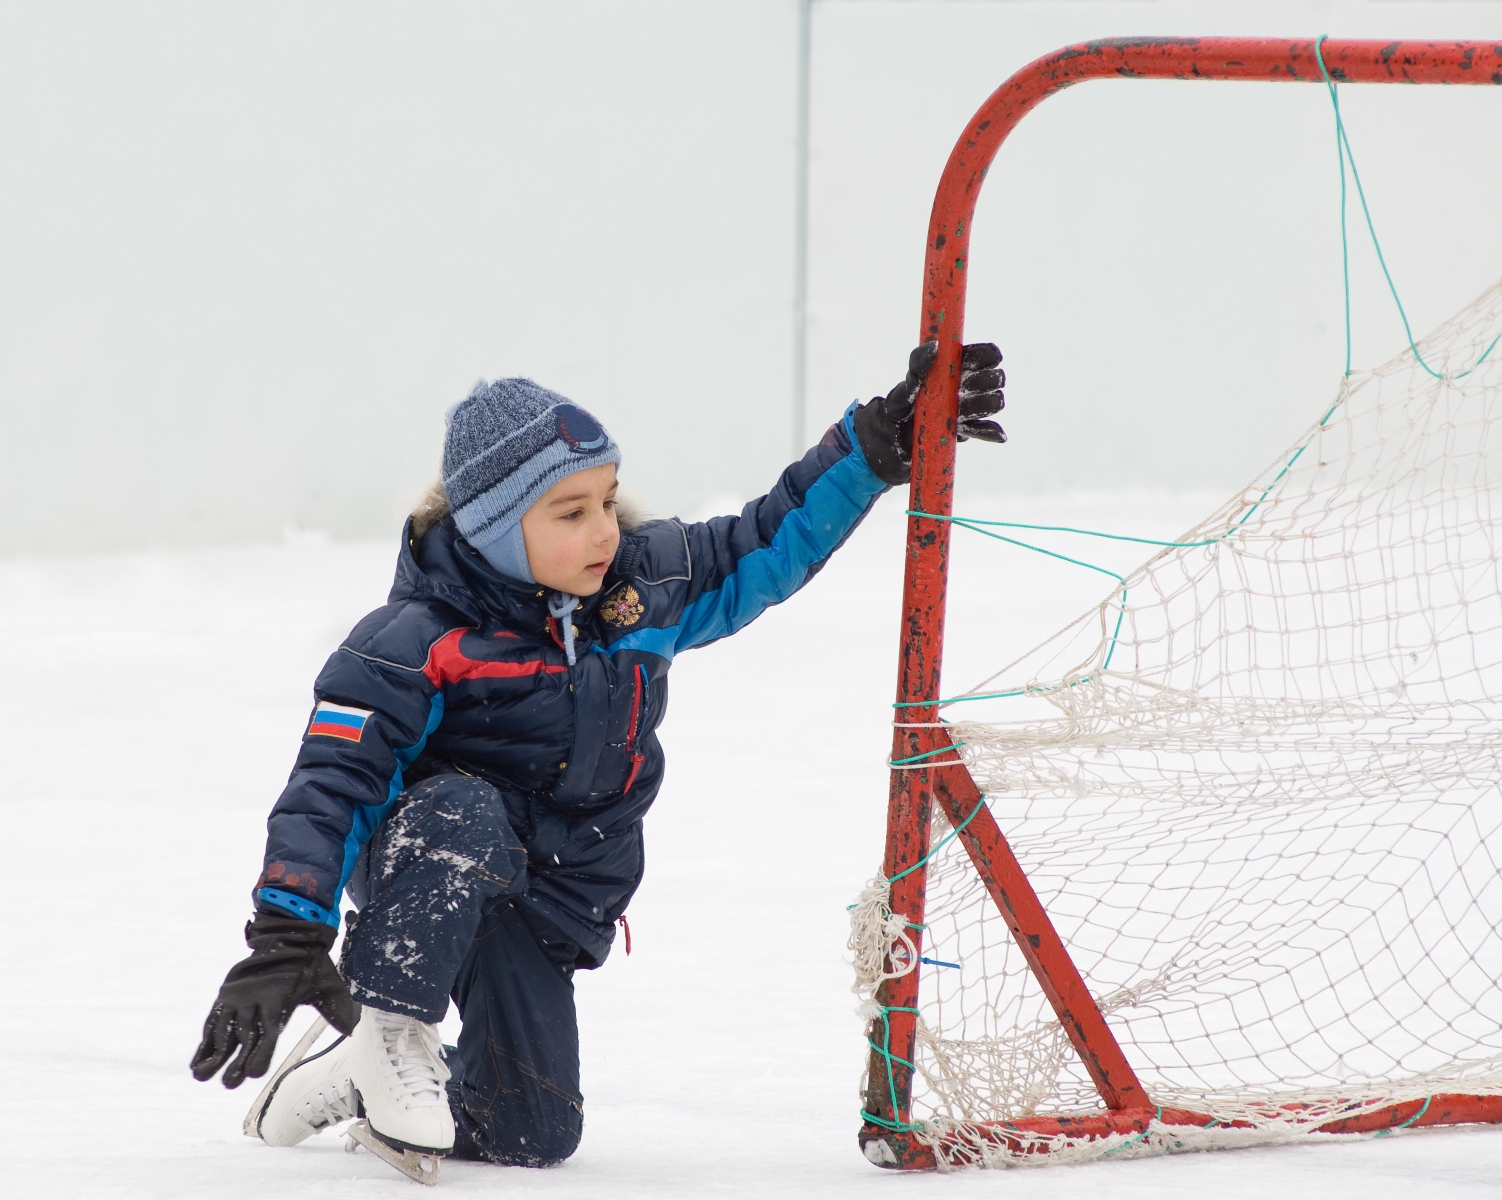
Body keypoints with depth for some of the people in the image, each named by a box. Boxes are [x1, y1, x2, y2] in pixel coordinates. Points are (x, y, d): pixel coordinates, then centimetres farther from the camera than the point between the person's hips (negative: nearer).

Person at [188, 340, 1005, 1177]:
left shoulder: (645, 585, -3)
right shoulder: (419, 646, -19)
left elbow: (765, 547, 10)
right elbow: (331, 781, -23)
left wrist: (877, 447, 2)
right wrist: (285, 939, -35)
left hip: (548, 906, 5)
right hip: (416, 878, -5)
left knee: (532, 1135, -3)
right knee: (468, 815, -41)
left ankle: (360, 1088, 21)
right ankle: (391, 1035, -28)